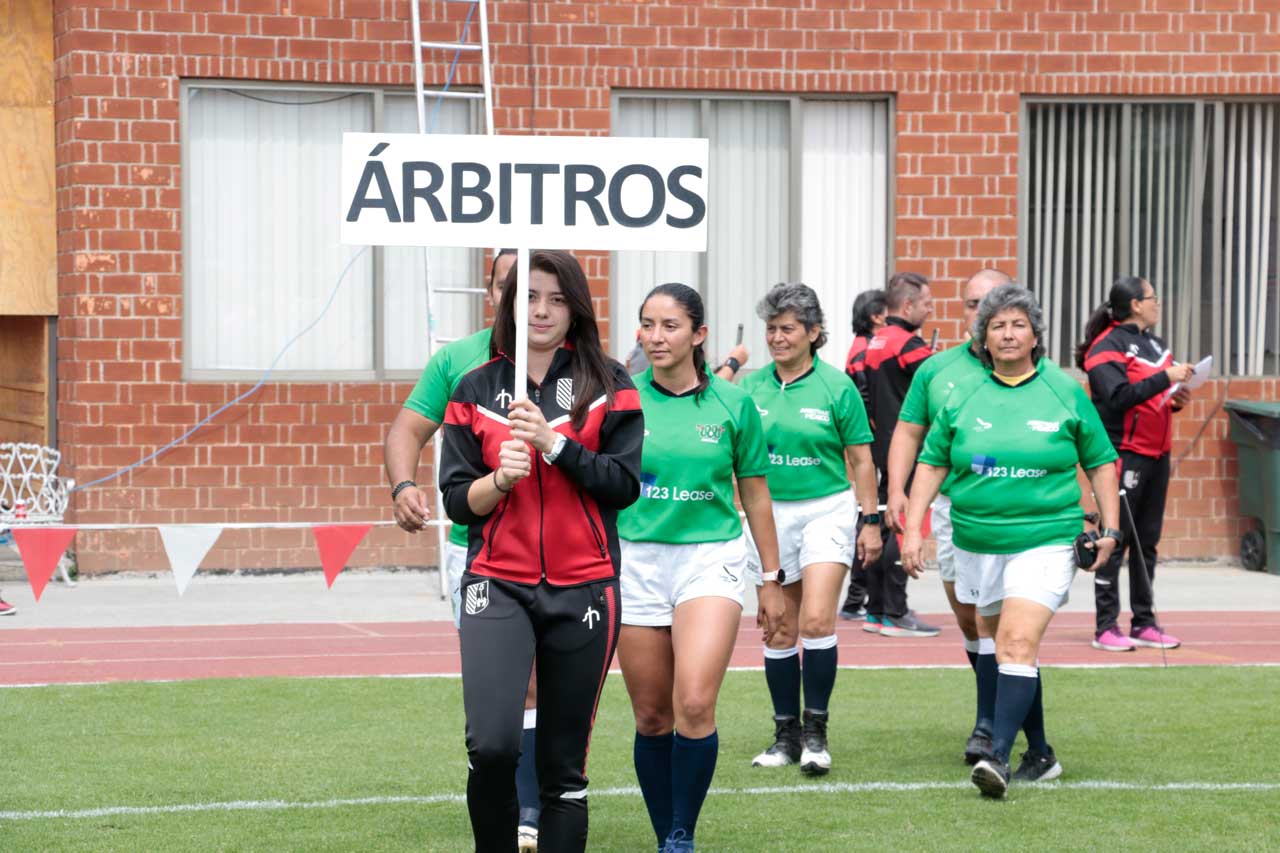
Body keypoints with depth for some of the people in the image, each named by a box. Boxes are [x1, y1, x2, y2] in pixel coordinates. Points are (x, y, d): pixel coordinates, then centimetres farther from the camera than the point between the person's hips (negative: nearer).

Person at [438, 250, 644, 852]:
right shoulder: (476, 389, 7)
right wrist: (500, 478, -14)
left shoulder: (608, 385, 5)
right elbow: (457, 500, 6)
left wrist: (554, 444, -15)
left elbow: (625, 485, -4)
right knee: (492, 745, -19)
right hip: (498, 582, 0)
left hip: (583, 588, 0)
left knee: (565, 763, 5)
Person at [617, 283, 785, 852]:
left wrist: (772, 579, 11)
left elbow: (755, 493, 8)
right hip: (636, 561, 2)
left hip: (711, 557, -1)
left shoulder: (732, 404, 0)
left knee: (695, 705, -18)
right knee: (652, 718, 6)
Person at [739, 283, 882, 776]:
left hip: (826, 509, -3)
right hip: (771, 513, 3)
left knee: (817, 620, -15)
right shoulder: (752, 388, 3)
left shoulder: (836, 387, -4)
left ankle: (815, 731, -4)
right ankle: (786, 733, 17)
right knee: (780, 628, 7)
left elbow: (861, 459, 1)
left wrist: (871, 521, 0)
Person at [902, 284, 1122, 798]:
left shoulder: (1064, 392, 2)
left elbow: (1100, 462, 10)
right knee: (1001, 648, 10)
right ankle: (1039, 756, 24)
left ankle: (998, 755, -25)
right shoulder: (963, 397, 5)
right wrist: (913, 528, 2)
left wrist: (1110, 529, 5)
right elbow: (931, 463, 10)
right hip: (977, 543, 4)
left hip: (1046, 539, -4)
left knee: (1019, 643, -19)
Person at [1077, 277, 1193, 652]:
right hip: (1124, 454, -8)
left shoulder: (1155, 344, 17)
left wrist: (1175, 399, 5)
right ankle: (1106, 626, -1)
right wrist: (1165, 378, -23)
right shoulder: (1108, 346, -9)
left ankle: (1144, 623, 17)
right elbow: (1120, 397, -21)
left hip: (1157, 453, 8)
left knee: (1147, 540, 11)